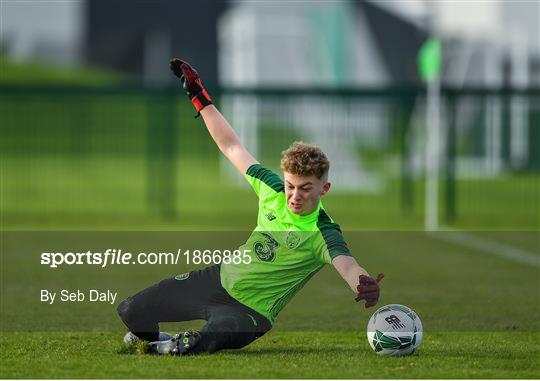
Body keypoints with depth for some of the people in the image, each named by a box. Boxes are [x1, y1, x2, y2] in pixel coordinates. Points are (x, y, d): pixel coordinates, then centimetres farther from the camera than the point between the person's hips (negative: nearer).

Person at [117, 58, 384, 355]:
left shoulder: (323, 234, -23)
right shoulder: (273, 190, -6)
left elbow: (347, 265, -44)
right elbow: (232, 147, 8)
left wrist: (366, 286, -68)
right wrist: (199, 96, 12)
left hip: (251, 310, -6)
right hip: (220, 278, 6)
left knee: (195, 346, -36)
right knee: (129, 312, 10)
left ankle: (169, 347, -2)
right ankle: (151, 337, 44)